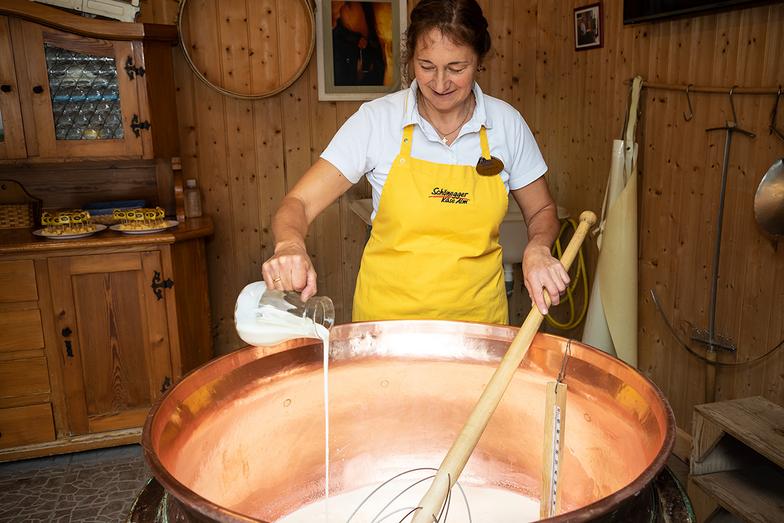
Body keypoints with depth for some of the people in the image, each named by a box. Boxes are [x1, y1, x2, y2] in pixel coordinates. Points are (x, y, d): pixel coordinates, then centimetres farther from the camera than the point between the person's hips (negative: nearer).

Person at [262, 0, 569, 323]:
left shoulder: (506, 123, -6)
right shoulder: (376, 119, -11)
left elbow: (541, 212, 7)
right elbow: (298, 203, -12)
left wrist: (537, 250, -14)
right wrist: (290, 245, -34)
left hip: (478, 315, 2)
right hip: (387, 312, -1)